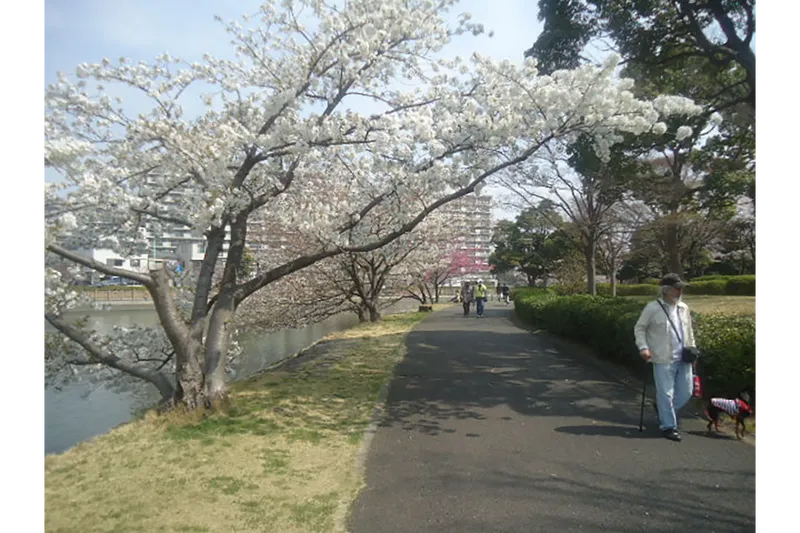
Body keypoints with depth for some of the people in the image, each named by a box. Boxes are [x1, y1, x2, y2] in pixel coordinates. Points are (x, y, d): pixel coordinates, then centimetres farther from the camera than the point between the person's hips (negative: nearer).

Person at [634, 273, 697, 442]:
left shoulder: (684, 308, 9)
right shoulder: (652, 308, -10)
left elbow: (689, 330, 21)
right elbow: (639, 328, -4)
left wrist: (692, 348, 13)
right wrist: (643, 347, -13)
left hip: (683, 359, 6)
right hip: (663, 359, -6)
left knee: (686, 393, 13)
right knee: (666, 394, 1)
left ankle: (663, 409, 36)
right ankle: (668, 426, 15)